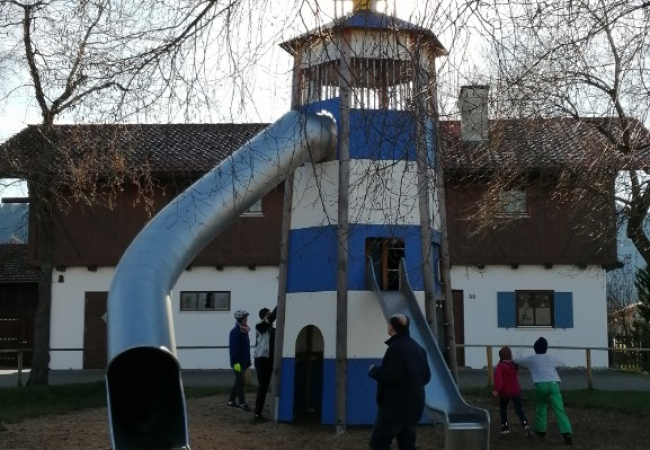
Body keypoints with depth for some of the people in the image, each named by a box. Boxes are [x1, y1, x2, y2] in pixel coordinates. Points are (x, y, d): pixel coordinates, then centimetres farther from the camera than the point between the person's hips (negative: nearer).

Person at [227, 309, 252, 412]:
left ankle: (231, 401, 24)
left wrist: (248, 362, 16)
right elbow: (233, 348, -20)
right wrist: (236, 362, -23)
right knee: (240, 382, -5)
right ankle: (242, 403, -1)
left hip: (243, 361, 9)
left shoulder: (245, 331, 10)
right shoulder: (235, 332, -16)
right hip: (238, 362, -9)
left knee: (239, 381, 14)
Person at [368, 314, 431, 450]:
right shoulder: (417, 348, 14)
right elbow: (426, 376, 18)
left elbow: (392, 376, -24)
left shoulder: (395, 348, -16)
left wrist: (374, 370, -8)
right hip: (413, 406, 9)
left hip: (396, 406, -9)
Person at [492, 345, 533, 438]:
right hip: (516, 390, 3)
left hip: (505, 391, -3)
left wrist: (496, 389, -34)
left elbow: (498, 377, -27)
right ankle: (526, 426, -26)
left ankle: (505, 427, 22)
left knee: (503, 408, 22)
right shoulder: (514, 364, 6)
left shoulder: (500, 366, -12)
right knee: (519, 410, -4)